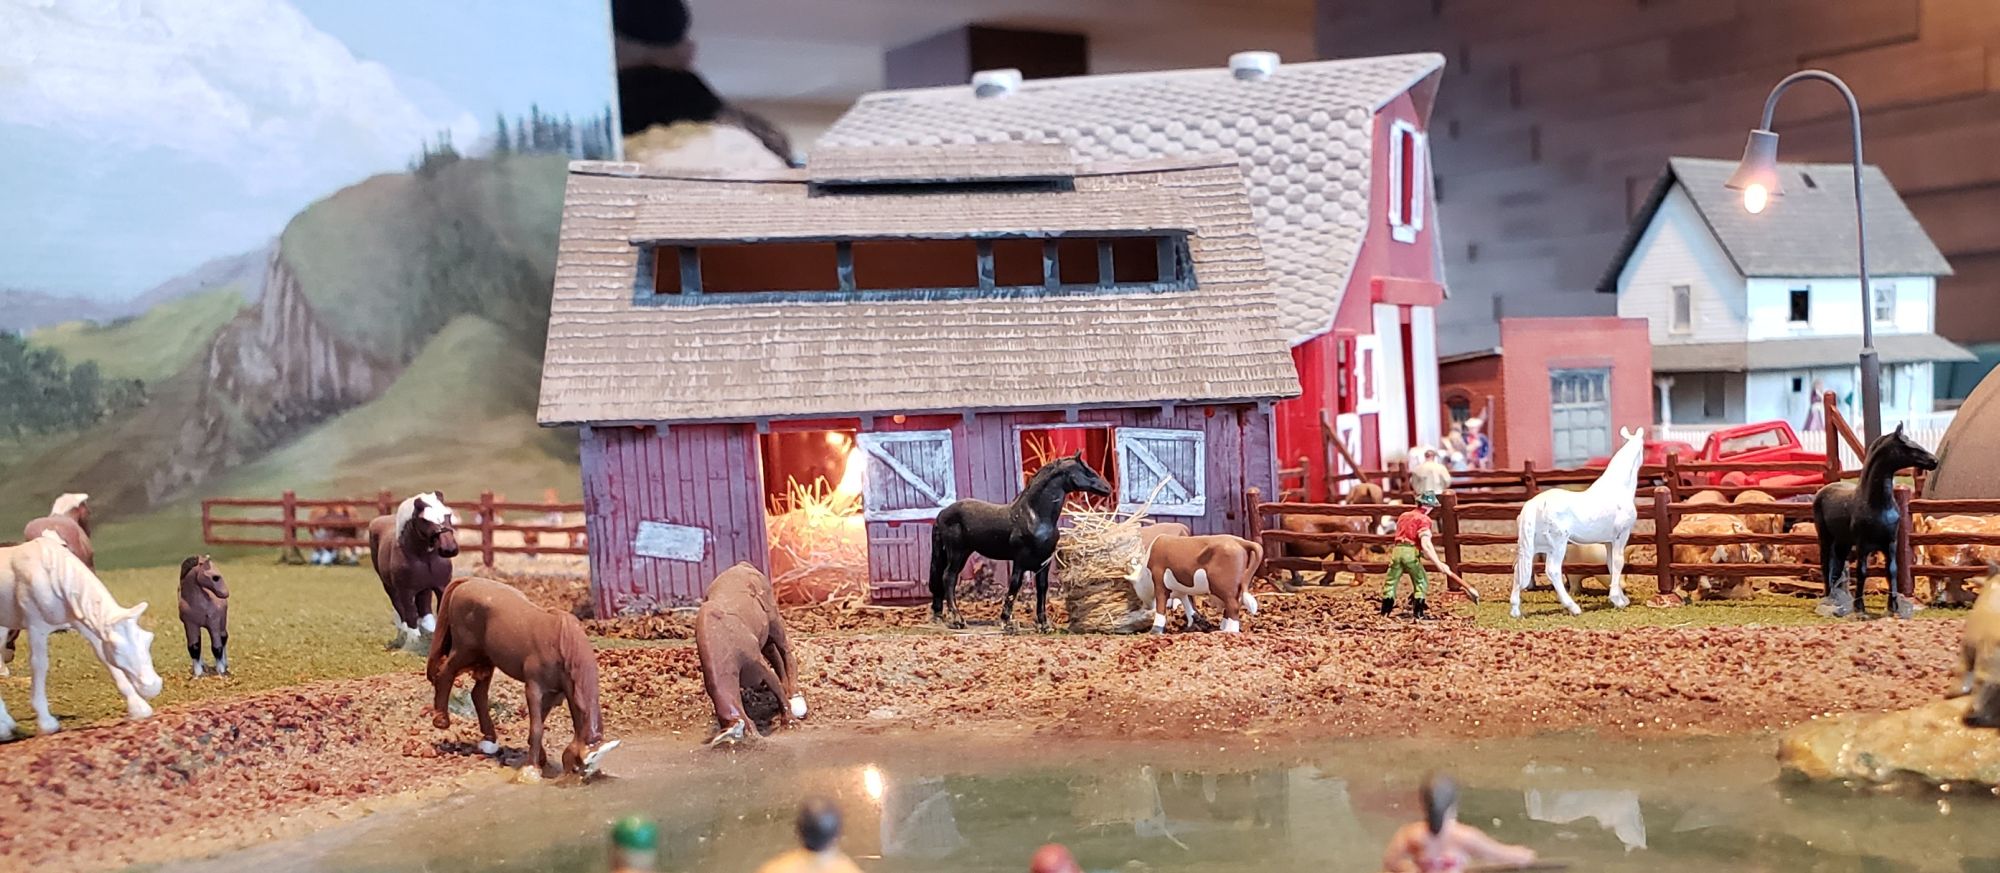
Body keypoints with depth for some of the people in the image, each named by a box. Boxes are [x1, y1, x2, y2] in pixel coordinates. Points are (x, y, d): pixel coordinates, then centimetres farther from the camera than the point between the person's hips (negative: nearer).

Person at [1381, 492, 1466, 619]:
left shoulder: (1403, 516, 20)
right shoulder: (1423, 519, -2)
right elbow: (1425, 544, -13)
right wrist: (1438, 563, -16)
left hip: (1397, 550, 6)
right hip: (1411, 552, -6)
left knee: (1391, 581, 10)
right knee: (1421, 582, 8)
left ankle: (1384, 612, 8)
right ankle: (1418, 612, 4)